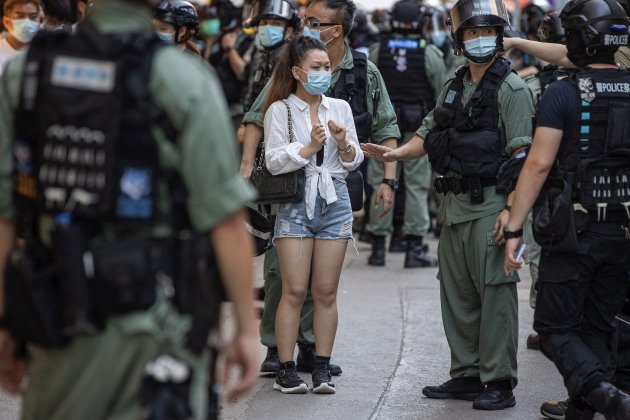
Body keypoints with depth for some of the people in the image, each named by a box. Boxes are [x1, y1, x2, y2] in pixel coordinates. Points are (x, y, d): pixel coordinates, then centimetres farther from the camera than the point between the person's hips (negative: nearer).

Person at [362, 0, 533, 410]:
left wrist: (511, 208, -21)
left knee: (495, 294, -6)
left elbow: (522, 155, -13)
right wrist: (395, 153, 1)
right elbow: (430, 134, 20)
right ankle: (467, 375, 22)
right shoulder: (455, 87, 17)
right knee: (457, 294, 12)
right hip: (455, 207, 8)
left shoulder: (511, 88, -7)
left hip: (491, 206, -8)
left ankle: (499, 381, 0)